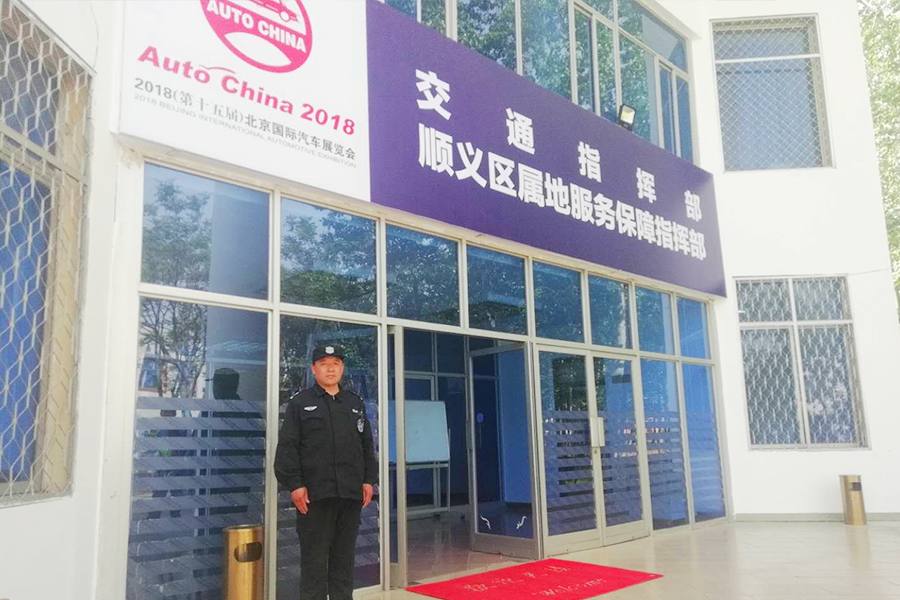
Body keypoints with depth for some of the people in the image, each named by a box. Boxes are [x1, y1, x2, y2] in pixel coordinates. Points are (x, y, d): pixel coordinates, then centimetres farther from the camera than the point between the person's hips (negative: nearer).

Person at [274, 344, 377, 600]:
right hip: (315, 493, -4)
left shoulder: (355, 403, 14)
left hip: (351, 493, 4)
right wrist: (294, 484, -11)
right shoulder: (300, 403, 1)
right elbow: (287, 447, -4)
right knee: (314, 558, 0)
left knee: (344, 556, 12)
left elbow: (367, 445, 16)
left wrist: (368, 480, 8)